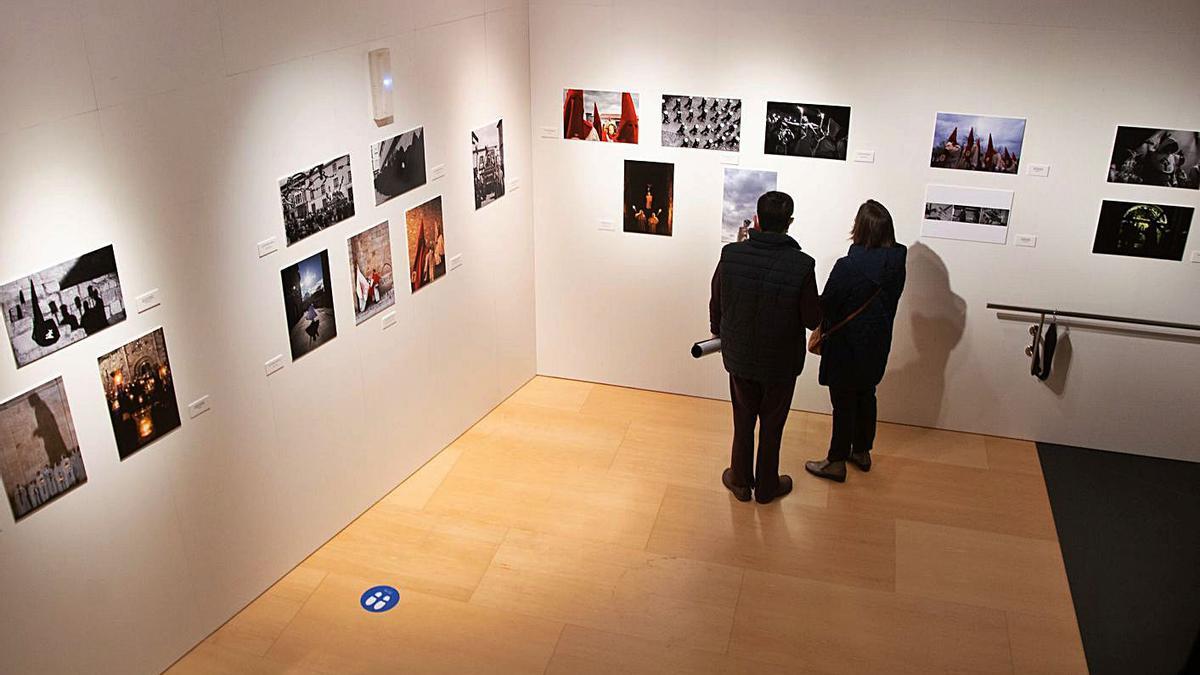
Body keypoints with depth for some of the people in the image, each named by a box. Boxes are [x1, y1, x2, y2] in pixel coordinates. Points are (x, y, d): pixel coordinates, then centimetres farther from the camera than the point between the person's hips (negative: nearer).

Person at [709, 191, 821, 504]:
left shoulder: (731, 255, -15)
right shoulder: (802, 265, -22)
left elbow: (716, 303, -2)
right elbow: (812, 319, -14)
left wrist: (718, 332, 17)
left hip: (739, 356, 2)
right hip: (780, 361, -2)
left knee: (743, 420, 22)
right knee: (772, 426, 18)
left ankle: (740, 481, 37)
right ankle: (766, 486, 35)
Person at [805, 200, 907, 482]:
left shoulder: (848, 267, -27)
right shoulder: (896, 263, -8)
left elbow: (826, 307, -16)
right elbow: (890, 300, 3)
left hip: (847, 346, -6)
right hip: (877, 345, 6)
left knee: (844, 404, 7)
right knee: (866, 396, 22)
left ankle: (836, 463, 22)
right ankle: (862, 452, 39)